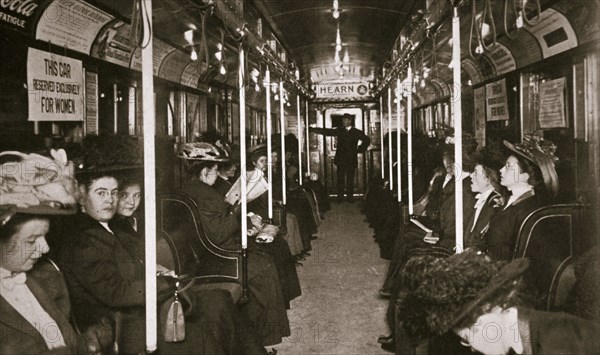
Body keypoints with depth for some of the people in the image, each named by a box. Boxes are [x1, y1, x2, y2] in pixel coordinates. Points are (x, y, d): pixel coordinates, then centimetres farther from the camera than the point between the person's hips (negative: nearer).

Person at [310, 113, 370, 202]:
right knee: (340, 179, 1)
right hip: (340, 160, 1)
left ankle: (350, 197, 8)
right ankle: (340, 197, 7)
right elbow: (326, 131, 5)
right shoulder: (339, 130, 9)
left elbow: (367, 140, 11)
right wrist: (312, 129, -1)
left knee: (350, 180, 1)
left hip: (351, 160, -1)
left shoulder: (356, 132, 5)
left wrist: (359, 150, 3)